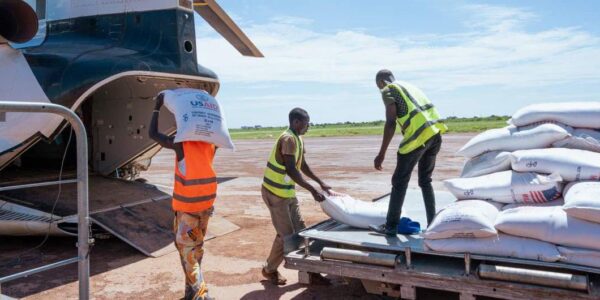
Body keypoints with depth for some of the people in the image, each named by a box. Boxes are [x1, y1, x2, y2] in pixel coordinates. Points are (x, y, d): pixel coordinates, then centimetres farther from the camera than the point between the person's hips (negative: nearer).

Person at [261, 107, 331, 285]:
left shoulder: (298, 139, 8)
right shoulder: (288, 139, -21)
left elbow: (302, 165, 17)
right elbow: (291, 171, -27)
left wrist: (321, 183, 15)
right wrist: (313, 190, -27)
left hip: (288, 192, 9)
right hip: (275, 193, -9)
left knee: (300, 231, 9)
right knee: (286, 234, -2)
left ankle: (311, 272, 15)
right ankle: (269, 270, 19)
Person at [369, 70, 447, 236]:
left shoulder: (388, 90, 4)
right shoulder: (409, 86, 28)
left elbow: (391, 123, -9)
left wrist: (381, 153, -8)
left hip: (418, 135, -8)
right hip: (435, 133, 8)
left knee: (399, 182, 3)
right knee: (425, 181, 19)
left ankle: (391, 227, 10)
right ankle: (433, 224, 21)